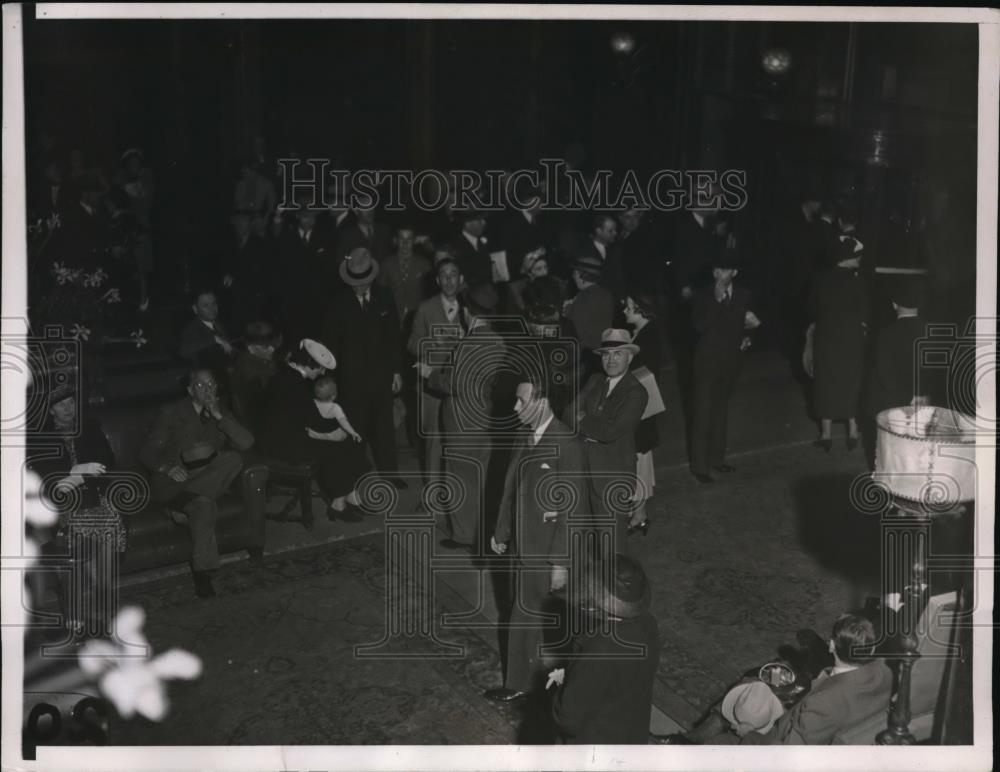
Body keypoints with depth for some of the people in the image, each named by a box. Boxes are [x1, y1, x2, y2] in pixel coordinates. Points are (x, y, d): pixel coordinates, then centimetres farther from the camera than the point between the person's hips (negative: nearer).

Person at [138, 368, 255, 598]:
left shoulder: (221, 411, 12)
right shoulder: (171, 413, 2)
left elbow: (246, 443, -3)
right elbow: (147, 453, -3)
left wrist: (218, 416, -12)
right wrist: (167, 468, -25)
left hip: (209, 479, 4)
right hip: (174, 482, -4)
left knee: (233, 459, -26)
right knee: (203, 503, -35)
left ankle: (183, 501, -26)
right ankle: (202, 571, -29)